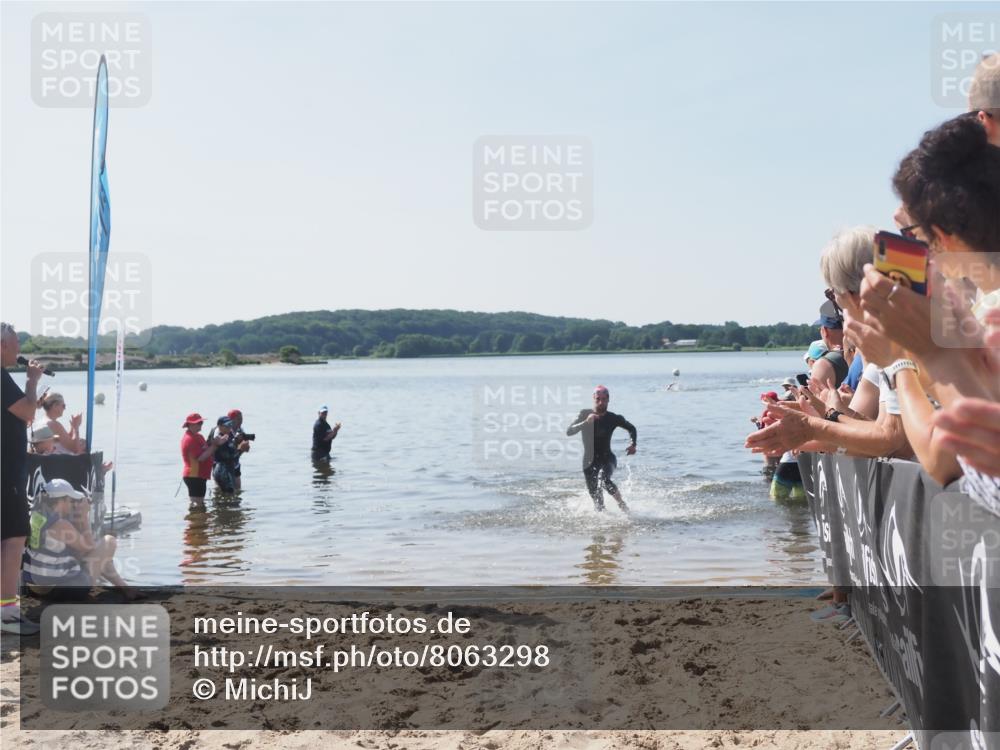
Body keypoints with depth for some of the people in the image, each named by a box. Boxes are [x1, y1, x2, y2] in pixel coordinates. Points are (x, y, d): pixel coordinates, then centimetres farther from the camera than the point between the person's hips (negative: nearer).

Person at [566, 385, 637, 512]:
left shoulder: (613, 418, -5)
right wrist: (586, 422, -29)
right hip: (590, 461, 2)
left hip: (607, 458, -2)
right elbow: (569, 431, -16)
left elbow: (631, 428, 12)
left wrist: (633, 444, -5)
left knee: (604, 479, -31)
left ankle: (623, 505, -16)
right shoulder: (585, 414, -5)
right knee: (595, 495, 1)